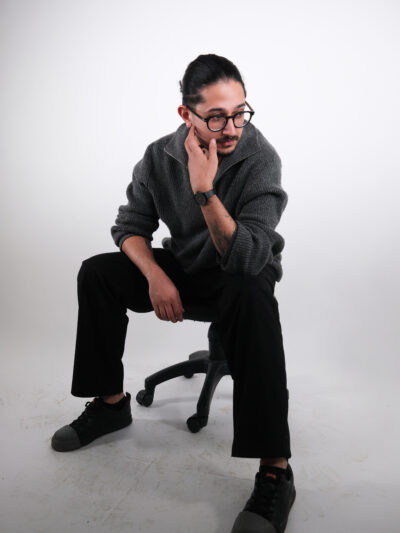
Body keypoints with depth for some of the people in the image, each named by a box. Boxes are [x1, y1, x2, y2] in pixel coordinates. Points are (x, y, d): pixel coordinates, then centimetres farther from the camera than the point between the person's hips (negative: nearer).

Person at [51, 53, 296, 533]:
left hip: (244, 271, -4)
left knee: (251, 295, -39)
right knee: (96, 272, -12)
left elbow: (248, 259, -32)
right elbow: (130, 226, -2)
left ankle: (275, 471, -35)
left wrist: (204, 190, -40)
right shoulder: (160, 156, -9)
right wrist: (155, 276, -21)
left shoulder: (261, 159, -23)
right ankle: (110, 403, 3)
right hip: (183, 265, 5)